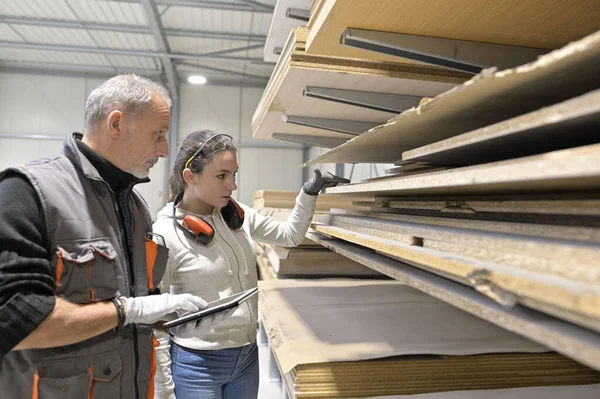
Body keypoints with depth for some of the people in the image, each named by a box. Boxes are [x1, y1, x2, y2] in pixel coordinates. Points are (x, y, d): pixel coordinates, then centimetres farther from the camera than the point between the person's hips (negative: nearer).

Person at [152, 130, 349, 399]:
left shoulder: (238, 215, -1)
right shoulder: (164, 234, -17)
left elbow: (290, 236, 13)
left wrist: (309, 193, 0)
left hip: (247, 355, 6)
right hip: (197, 364, -6)